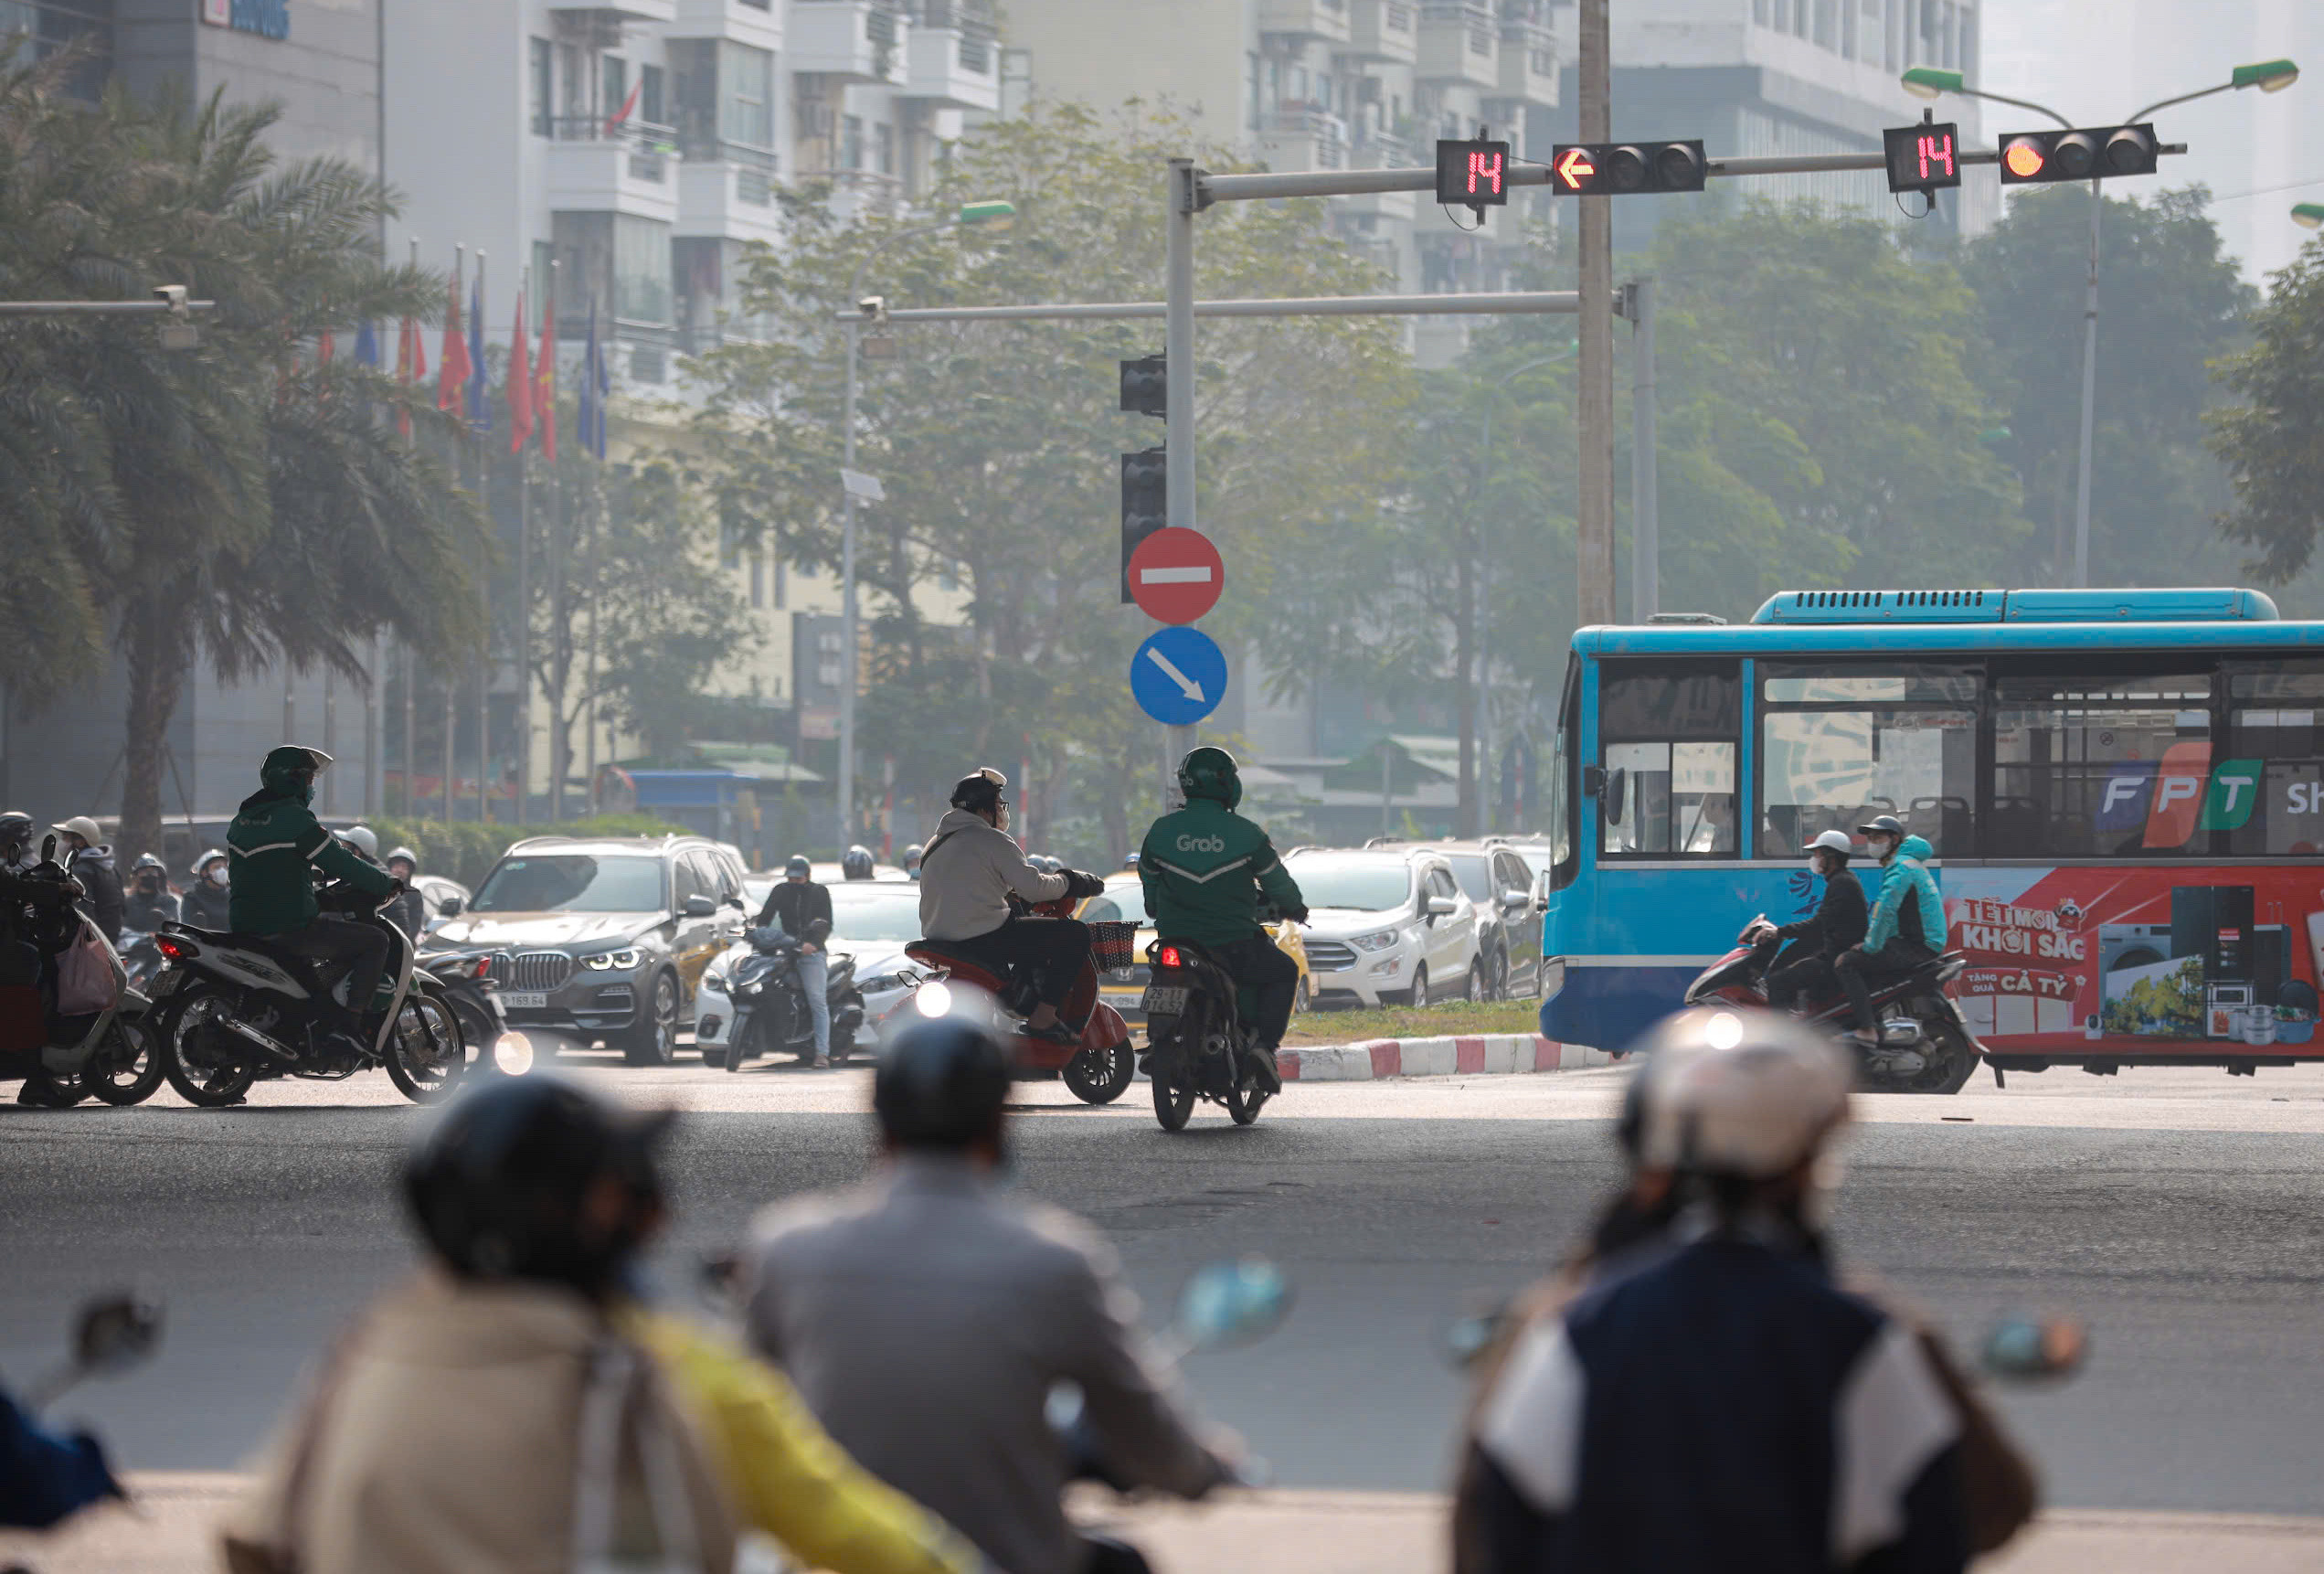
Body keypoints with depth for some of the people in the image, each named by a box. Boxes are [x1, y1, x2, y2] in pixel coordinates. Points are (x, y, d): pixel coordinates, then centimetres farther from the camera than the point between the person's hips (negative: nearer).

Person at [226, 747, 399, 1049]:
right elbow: (342, 864, -12)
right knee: (374, 942, -2)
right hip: (289, 929, -9)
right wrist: (386, 883, 2)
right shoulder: (296, 819, -13)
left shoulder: (243, 819, 13)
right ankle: (354, 1020, -9)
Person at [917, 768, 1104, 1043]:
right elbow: (1033, 888, -15)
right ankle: (1043, 1019, -11)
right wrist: (1067, 883, 3)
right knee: (1075, 933, -6)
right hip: (984, 936, -9)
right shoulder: (991, 840, -8)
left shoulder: (934, 845, 18)